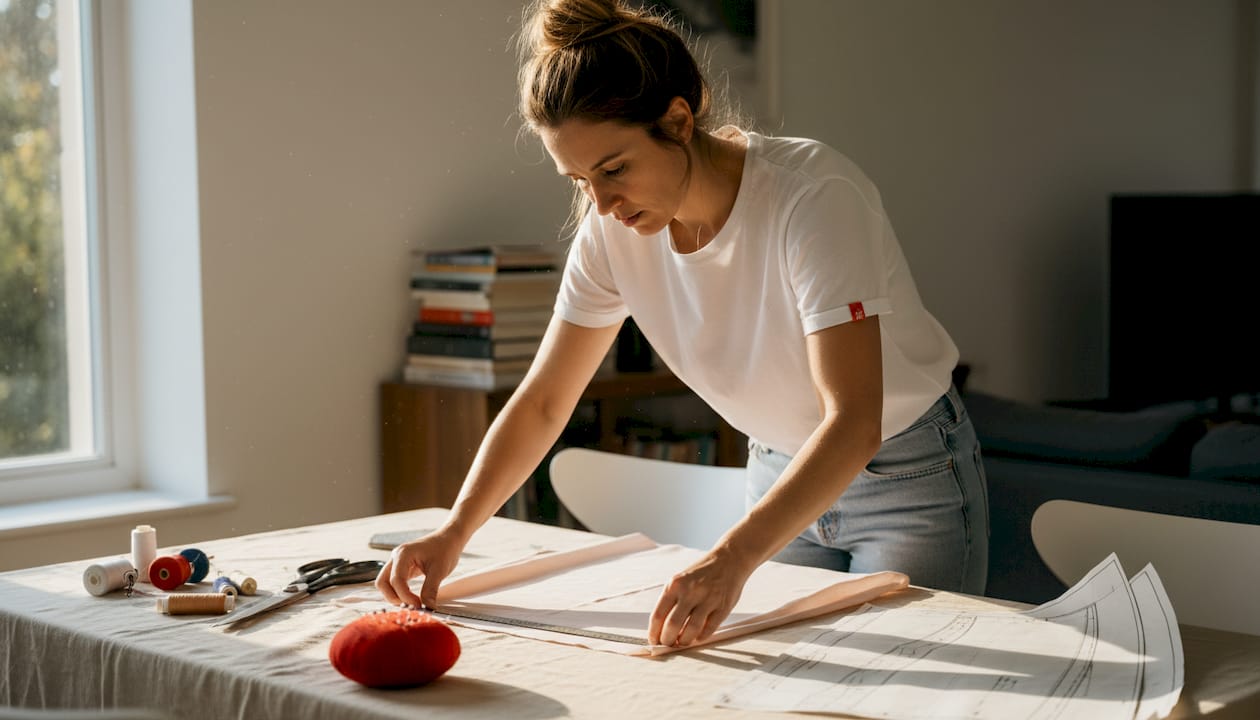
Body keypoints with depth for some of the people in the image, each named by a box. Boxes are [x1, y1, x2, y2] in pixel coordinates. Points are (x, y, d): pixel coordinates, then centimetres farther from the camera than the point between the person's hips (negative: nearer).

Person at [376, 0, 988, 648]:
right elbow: (542, 401, -5)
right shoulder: (612, 230, -13)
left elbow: (852, 423, -38)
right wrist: (456, 530, -18)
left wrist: (733, 558, -50)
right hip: (782, 474, 5)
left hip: (911, 478, -5)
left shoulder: (813, 197, -31)